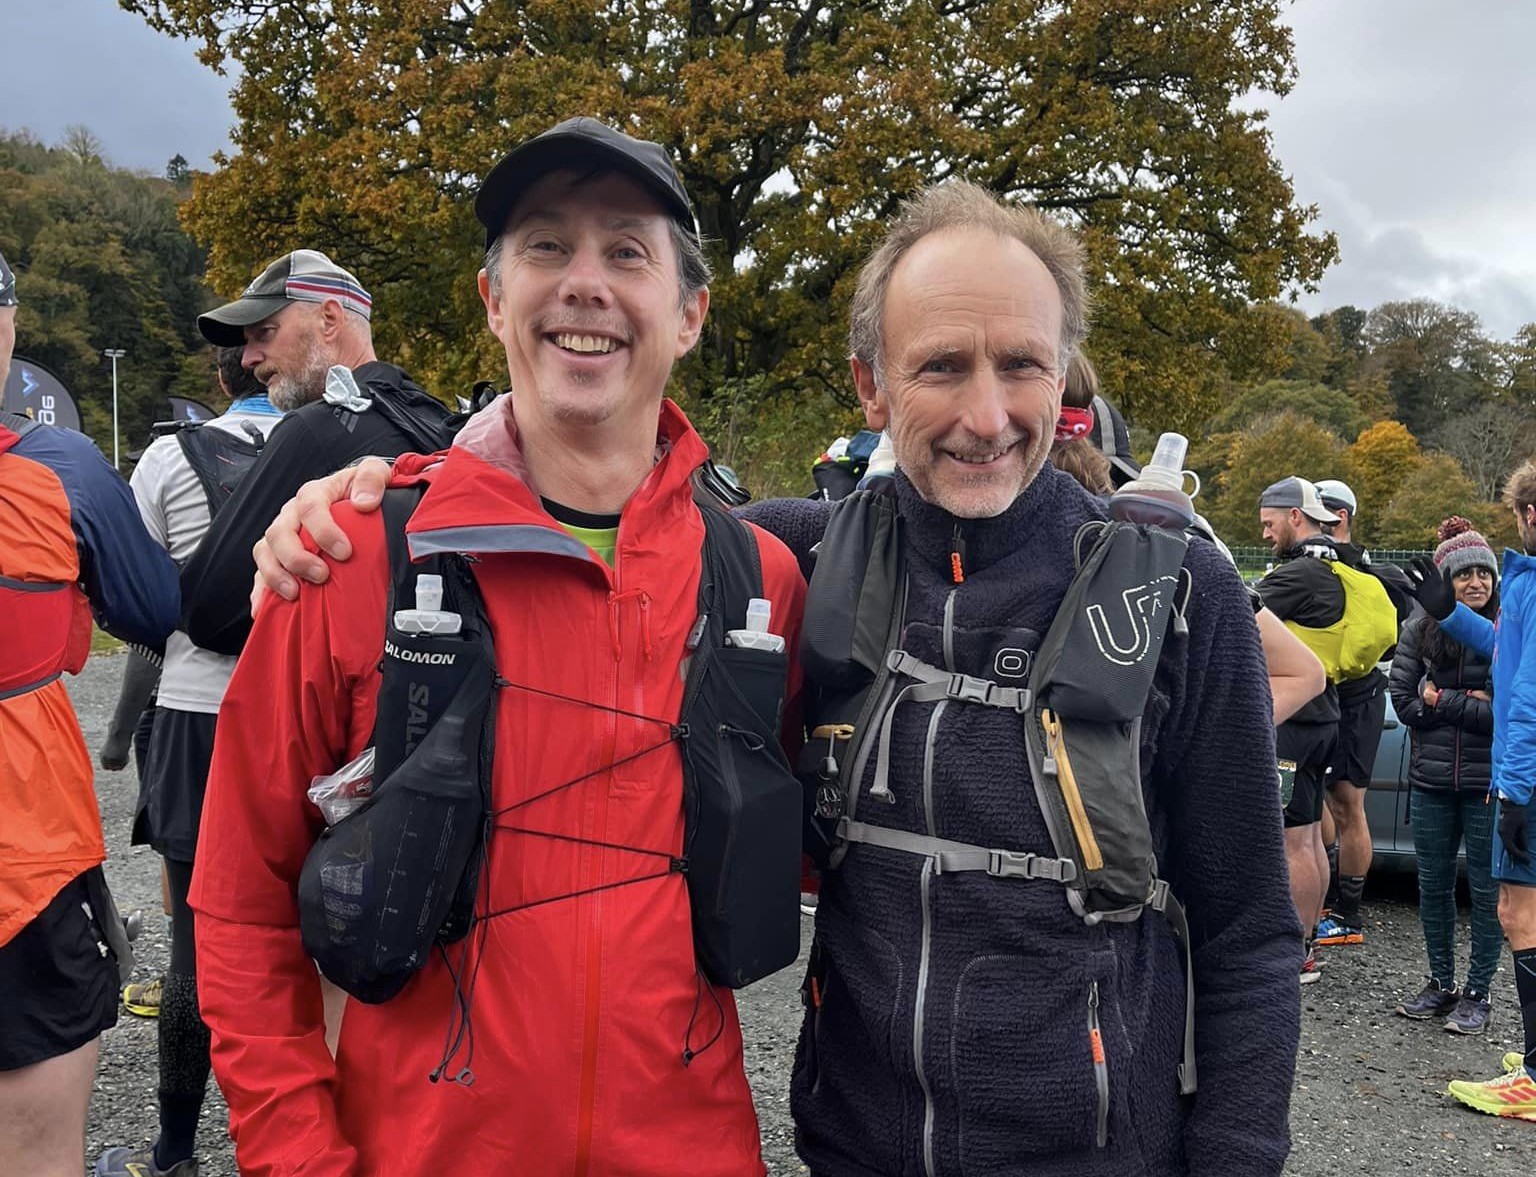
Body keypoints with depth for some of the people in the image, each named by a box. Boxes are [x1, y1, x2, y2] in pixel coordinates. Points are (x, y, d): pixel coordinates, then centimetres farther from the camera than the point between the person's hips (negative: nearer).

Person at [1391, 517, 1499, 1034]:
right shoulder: (1421, 629, 2)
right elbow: (1403, 700, -3)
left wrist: (1443, 701, -13)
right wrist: (1471, 705, -11)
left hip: (1488, 781, -3)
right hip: (1432, 779, 4)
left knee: (1486, 890, 6)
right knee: (1433, 885, 13)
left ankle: (1476, 993, 19)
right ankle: (1441, 985, 28)